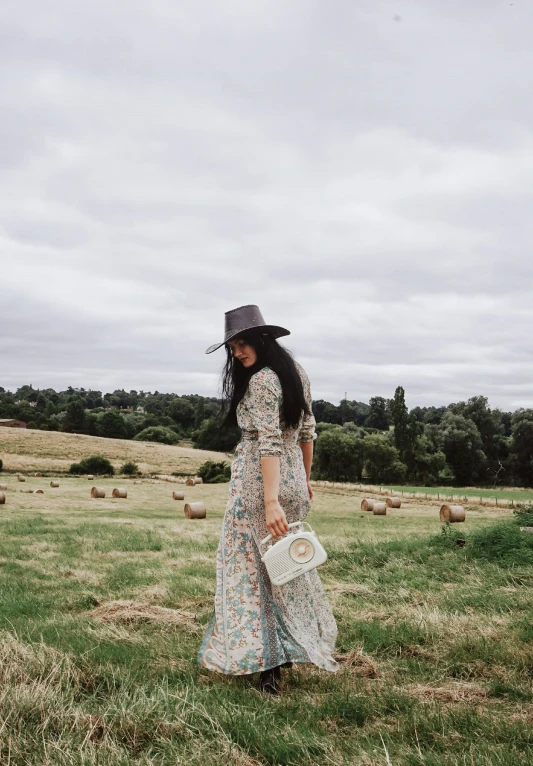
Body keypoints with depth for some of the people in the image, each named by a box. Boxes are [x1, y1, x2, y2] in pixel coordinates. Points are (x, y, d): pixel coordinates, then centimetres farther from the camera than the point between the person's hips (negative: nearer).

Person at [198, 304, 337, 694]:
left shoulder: (261, 380, -16)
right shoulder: (295, 371, 9)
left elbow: (269, 443, -24)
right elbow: (306, 431, 15)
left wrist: (270, 502, -28)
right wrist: (304, 481, 22)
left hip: (260, 481, -9)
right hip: (294, 478, 9)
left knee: (253, 569, 2)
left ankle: (267, 663, 5)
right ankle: (296, 647, 32)